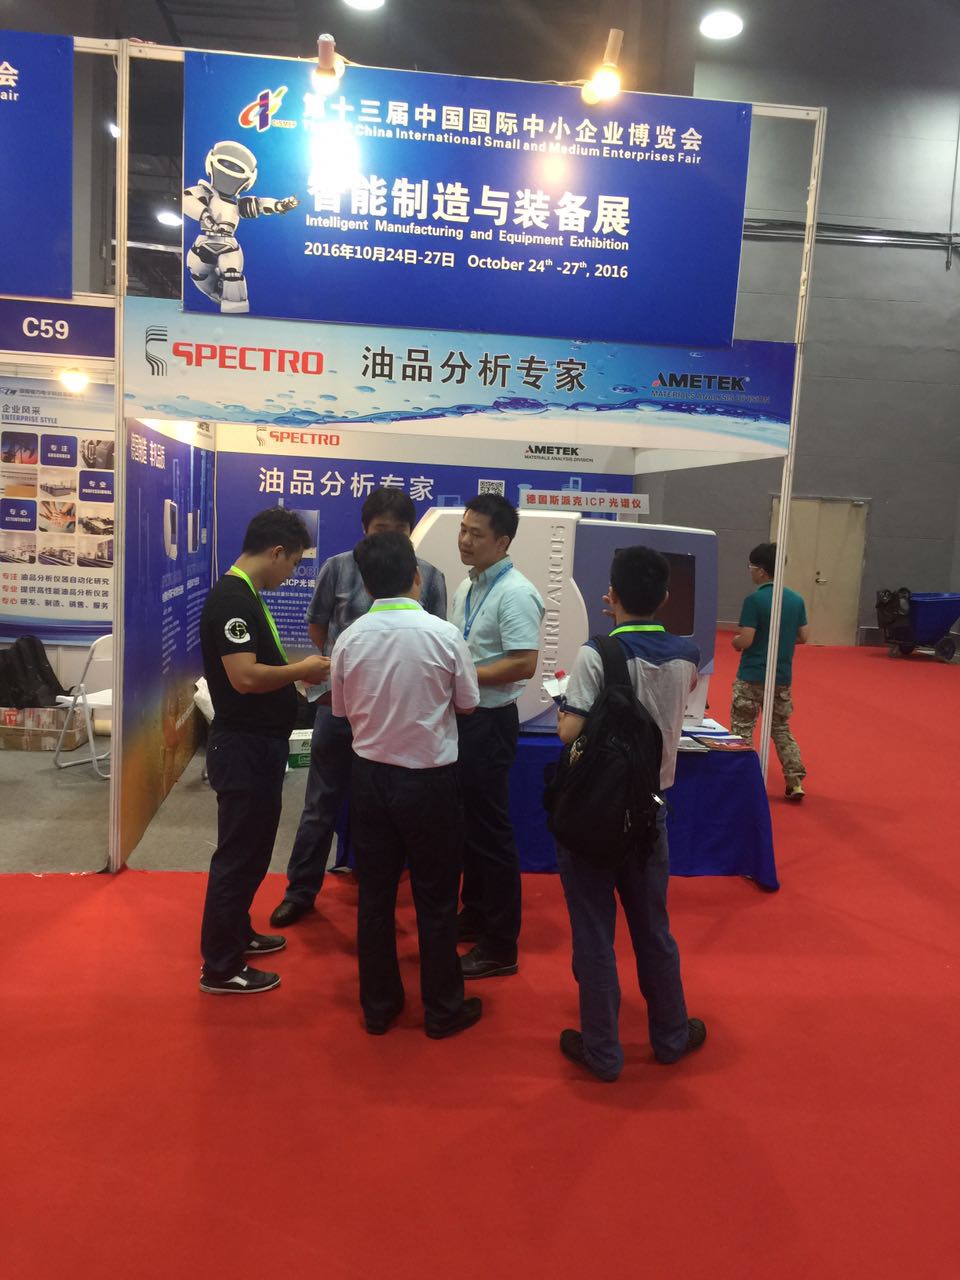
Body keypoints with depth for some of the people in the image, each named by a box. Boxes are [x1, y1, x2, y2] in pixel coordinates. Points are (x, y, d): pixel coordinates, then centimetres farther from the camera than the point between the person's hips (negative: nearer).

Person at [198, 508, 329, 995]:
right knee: (238, 853, 1)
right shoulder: (231, 599, -21)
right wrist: (303, 669, -16)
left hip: (258, 743, 10)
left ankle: (237, 933, 39)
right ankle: (220, 967, 14)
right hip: (243, 746, -10)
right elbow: (244, 676, -29)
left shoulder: (245, 595, 11)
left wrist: (294, 671, 8)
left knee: (251, 846, 22)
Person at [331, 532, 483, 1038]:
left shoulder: (349, 639, -7)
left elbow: (342, 708, 5)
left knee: (375, 893, 15)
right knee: (435, 899, 11)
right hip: (429, 778, -3)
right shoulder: (443, 634, -15)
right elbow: (468, 703, -3)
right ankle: (442, 1009, 24)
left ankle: (378, 1005, 28)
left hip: (369, 775, 3)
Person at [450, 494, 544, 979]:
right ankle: (474, 915, 37)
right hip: (460, 716, 9)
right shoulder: (466, 586, 10)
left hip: (490, 722, -9)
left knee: (491, 831, 0)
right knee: (465, 823, 19)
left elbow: (524, 665, -24)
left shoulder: (514, 593, -17)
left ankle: (501, 946, 13)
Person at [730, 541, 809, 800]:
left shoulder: (754, 600, -15)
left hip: (751, 677, -6)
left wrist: (734, 640, 2)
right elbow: (803, 637, 8)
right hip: (782, 678, 6)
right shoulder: (797, 600, 3)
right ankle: (796, 782, 13)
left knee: (742, 731, 6)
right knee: (782, 730, 17)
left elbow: (744, 641, -19)